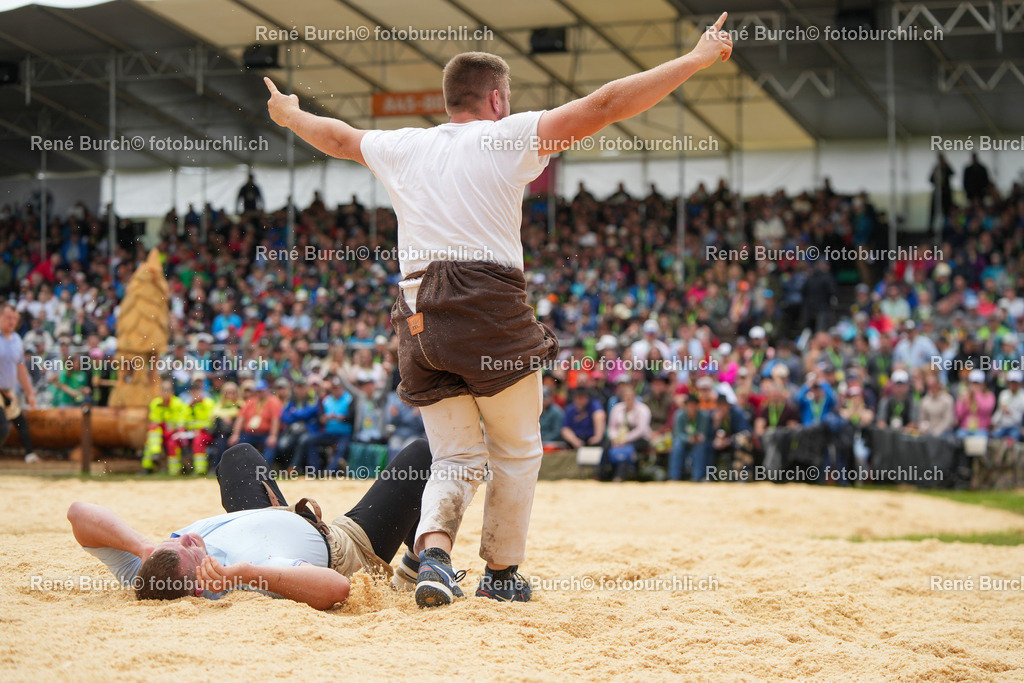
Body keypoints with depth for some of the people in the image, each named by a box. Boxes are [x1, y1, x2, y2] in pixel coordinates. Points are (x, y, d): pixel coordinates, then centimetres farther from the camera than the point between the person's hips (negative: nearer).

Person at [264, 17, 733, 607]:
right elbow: (605, 105, -1)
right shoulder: (508, 138, 3)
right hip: (491, 311, -5)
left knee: (456, 457, 11)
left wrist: (290, 115, 57)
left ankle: (435, 550, -14)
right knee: (518, 451, 12)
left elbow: (338, 137, 36)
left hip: (418, 319, 5)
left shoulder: (403, 147, 17)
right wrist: (696, 59, 3)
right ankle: (502, 573, 16)